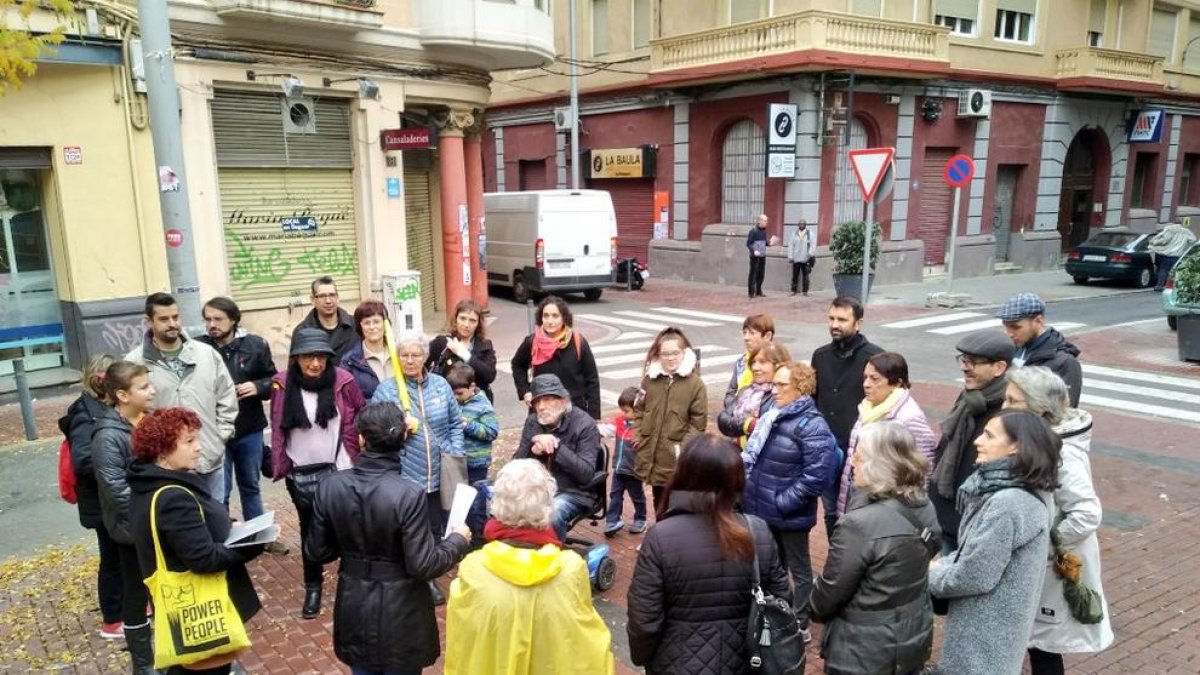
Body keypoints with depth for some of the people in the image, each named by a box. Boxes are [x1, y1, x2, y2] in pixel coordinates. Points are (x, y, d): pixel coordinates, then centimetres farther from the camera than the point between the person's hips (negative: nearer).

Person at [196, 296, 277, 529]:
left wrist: (258, 387, -13)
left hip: (250, 430, 2)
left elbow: (273, 380, 6)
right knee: (219, 493, 8)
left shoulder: (256, 345, -4)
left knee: (251, 486, 20)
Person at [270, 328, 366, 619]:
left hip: (338, 470, -1)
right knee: (310, 530, 15)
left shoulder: (342, 381, -10)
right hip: (301, 474, 1)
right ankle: (313, 587, 30)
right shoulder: (283, 385, -7)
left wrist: (358, 453, -1)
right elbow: (277, 428, 4)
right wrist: (279, 464, 6)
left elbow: (362, 417, 1)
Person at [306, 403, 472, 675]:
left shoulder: (330, 486, -12)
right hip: (399, 612, -3)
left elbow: (317, 551, -2)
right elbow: (422, 566, -20)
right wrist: (457, 540, -4)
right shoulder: (409, 494, -25)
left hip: (354, 609, 4)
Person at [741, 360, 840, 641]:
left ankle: (800, 626, 25)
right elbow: (754, 456, 16)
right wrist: (750, 490, 6)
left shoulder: (812, 426, -19)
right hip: (763, 509, 8)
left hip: (789, 515, -8)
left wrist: (782, 502, -21)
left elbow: (816, 476, -25)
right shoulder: (772, 416, 6)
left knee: (799, 569, 11)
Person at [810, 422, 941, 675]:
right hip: (914, 639, 7)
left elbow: (830, 591, -18)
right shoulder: (925, 508, -6)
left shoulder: (860, 524, -30)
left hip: (865, 653, -6)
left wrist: (815, 610, 5)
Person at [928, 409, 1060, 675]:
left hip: (987, 634, -9)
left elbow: (974, 576, -24)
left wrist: (930, 575, -8)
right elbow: (975, 554, 13)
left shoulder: (1008, 504, -27)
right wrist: (942, 565, -2)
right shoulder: (1013, 491, 4)